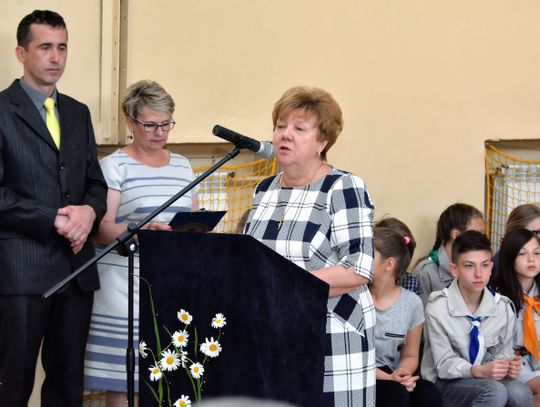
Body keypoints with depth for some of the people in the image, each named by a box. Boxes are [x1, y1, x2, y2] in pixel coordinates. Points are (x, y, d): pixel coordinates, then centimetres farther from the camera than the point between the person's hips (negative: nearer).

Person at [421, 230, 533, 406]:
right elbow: (445, 363, -12)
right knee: (494, 391, -33)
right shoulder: (438, 308, -14)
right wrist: (479, 371, -31)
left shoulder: (503, 307, -2)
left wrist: (507, 366, -20)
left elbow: (502, 352, 5)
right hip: (447, 382, -4)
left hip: (487, 377, 4)